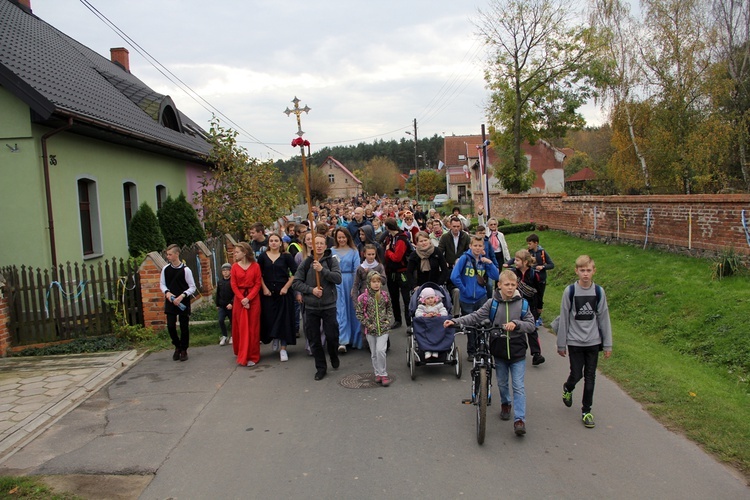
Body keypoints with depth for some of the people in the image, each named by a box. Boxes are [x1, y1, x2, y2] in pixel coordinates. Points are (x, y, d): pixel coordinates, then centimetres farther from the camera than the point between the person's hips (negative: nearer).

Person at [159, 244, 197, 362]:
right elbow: (162, 284, 11)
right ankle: (177, 346, 23)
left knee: (184, 327, 4)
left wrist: (182, 296, -19)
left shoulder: (185, 270, -10)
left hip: (183, 302, -3)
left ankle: (183, 350, 20)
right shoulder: (165, 269, 1)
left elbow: (192, 287, -7)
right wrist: (167, 292, -9)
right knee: (170, 326, -1)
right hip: (170, 302, 3)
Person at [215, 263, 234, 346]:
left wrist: (231, 303, -20)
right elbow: (217, 294, 15)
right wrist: (217, 304, 15)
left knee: (232, 321, 8)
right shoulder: (219, 282, 7)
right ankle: (224, 336, 6)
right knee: (221, 320, -8)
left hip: (231, 306, -4)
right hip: (222, 306, 4)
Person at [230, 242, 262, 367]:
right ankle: (242, 355, 19)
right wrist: (242, 299, -12)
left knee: (252, 328, 1)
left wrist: (248, 298, -15)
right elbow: (234, 285, 0)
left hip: (253, 299, -2)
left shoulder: (255, 266, -3)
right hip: (239, 299, 2)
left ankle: (252, 356, 8)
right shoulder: (235, 266, 2)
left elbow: (258, 284, -5)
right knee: (240, 327, 5)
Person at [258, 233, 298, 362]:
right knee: (269, 317, 2)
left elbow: (295, 273, -3)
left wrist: (286, 287, -9)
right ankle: (274, 339, 31)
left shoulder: (286, 256, 0)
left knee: (284, 318, -2)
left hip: (283, 292, -1)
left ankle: (283, 348, 4)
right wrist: (264, 288, -4)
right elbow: (259, 274, 6)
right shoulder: (263, 256, 5)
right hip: (268, 292, 2)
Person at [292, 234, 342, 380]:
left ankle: (334, 357, 34)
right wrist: (311, 289, -14)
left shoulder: (332, 261, -2)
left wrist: (322, 270, -24)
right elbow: (295, 283, -2)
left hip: (329, 306, -1)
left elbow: (338, 278, -15)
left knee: (332, 336, 2)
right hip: (311, 307, 2)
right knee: (314, 339, 6)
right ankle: (321, 367, 22)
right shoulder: (306, 263, 0)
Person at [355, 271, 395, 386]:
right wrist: (368, 324, -9)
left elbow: (390, 309, 11)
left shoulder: (385, 295, 0)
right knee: (374, 353, 10)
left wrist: (388, 321, -2)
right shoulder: (363, 297, -7)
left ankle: (383, 374, 0)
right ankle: (378, 373, 25)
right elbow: (359, 313, -4)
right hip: (370, 330, 0)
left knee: (380, 350, -13)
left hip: (383, 328, 0)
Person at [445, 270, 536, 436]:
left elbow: (531, 324, -5)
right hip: (499, 350, 2)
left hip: (517, 352, -1)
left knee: (518, 386, -3)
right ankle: (505, 403, 45)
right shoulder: (492, 303, -5)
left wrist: (516, 324, -24)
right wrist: (455, 321, -18)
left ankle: (519, 419, -1)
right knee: (502, 383, 18)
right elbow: (476, 317, -7)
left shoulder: (522, 303, -5)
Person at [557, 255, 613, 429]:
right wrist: (561, 344, 1)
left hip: (593, 342, 2)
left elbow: (604, 318, 4)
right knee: (576, 375, 1)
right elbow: (564, 318, -2)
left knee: (590, 377, 7)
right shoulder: (570, 291, -7)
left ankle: (586, 411, 21)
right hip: (575, 342, -2)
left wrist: (607, 344, 4)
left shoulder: (599, 291, -1)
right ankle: (567, 389, 35)